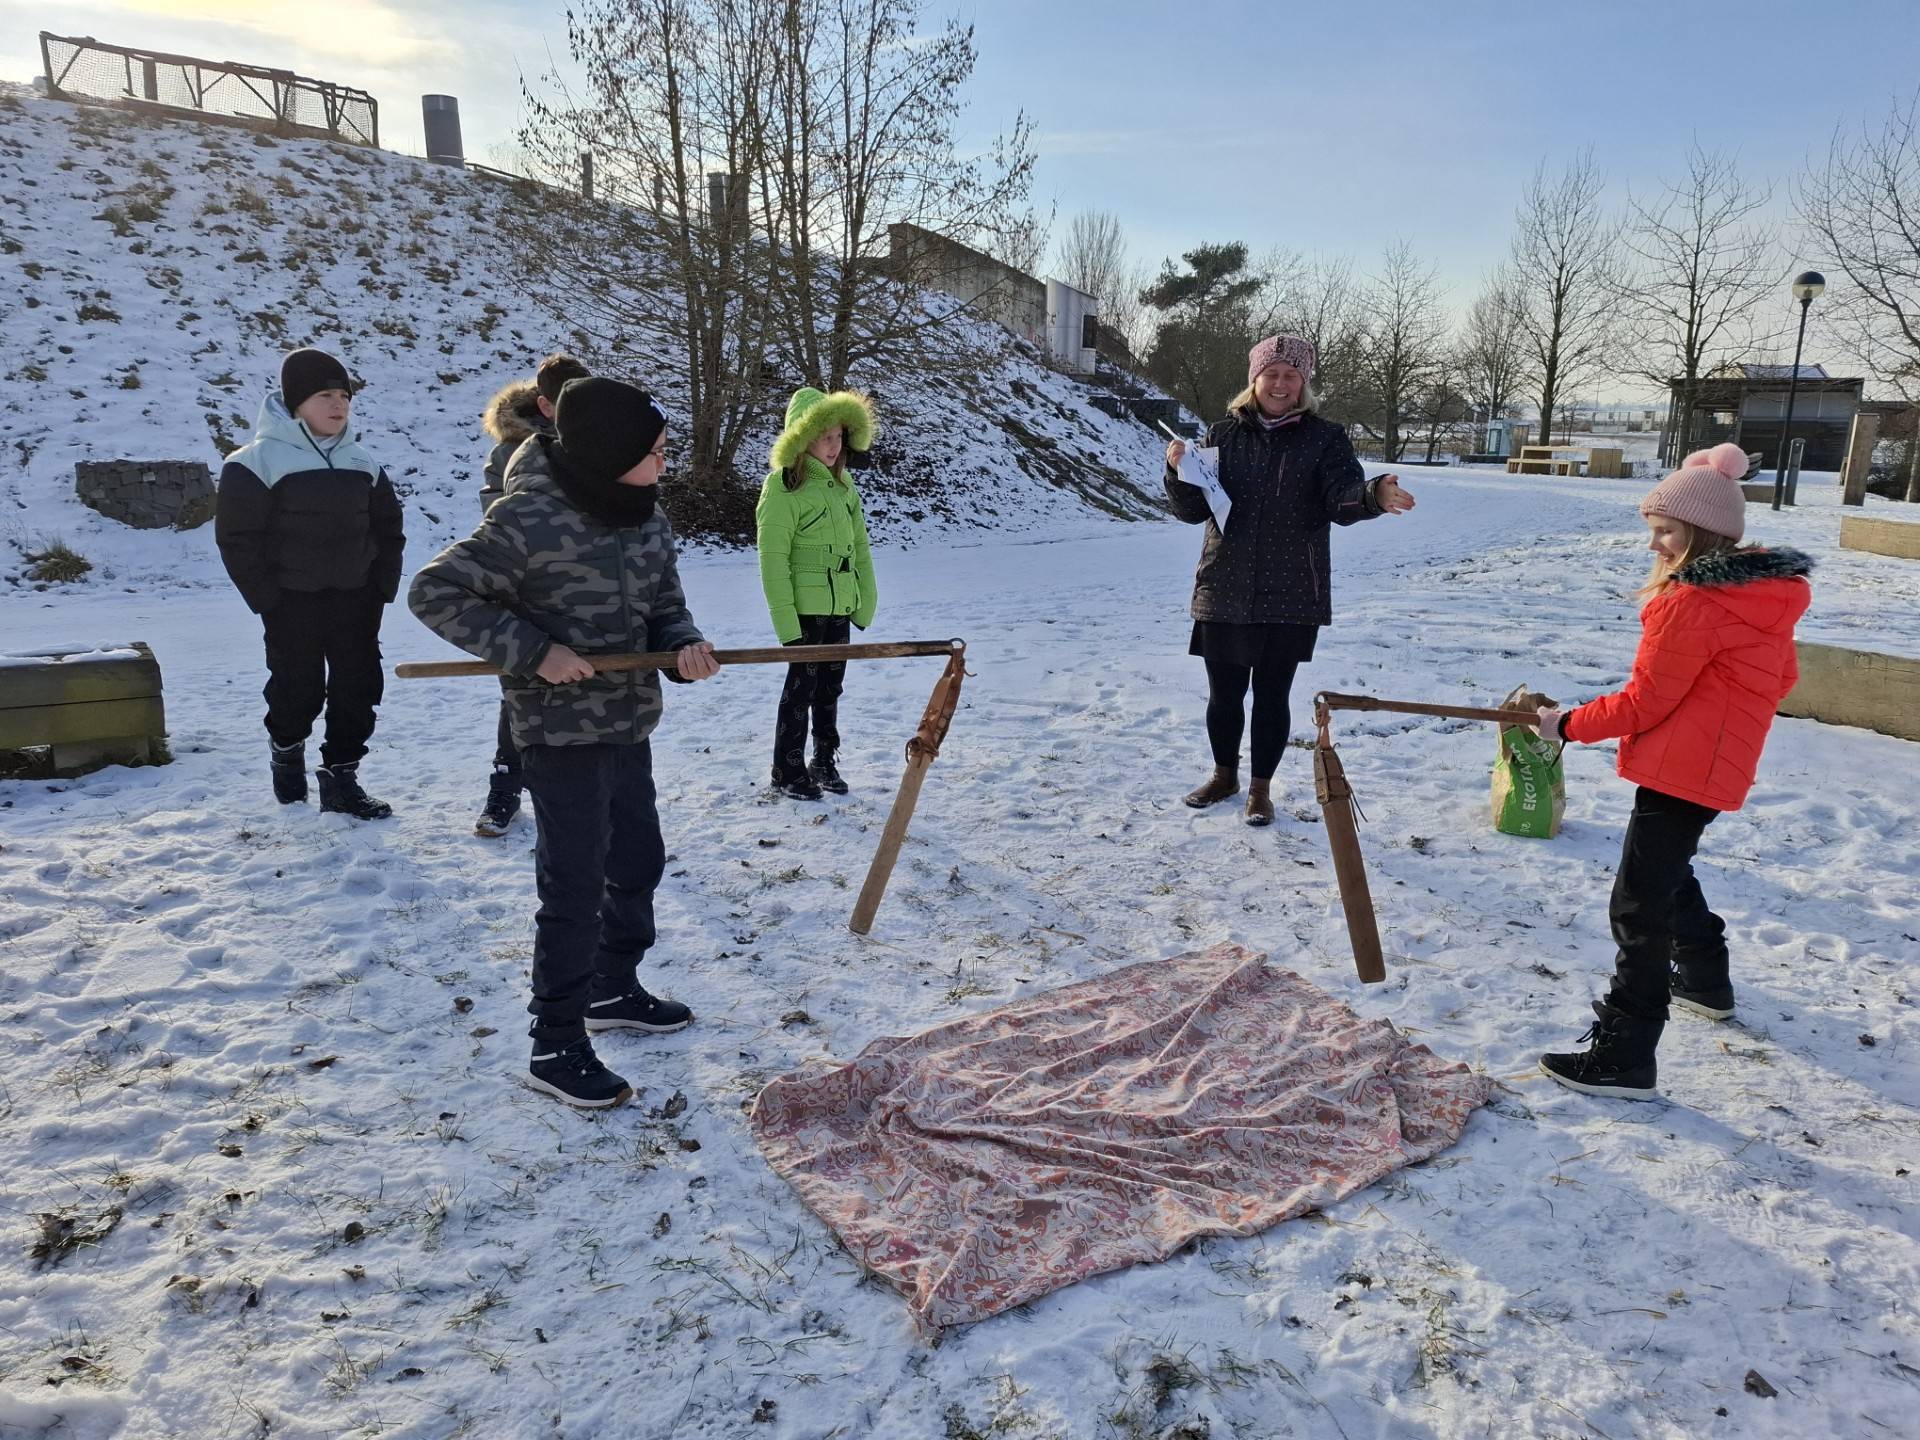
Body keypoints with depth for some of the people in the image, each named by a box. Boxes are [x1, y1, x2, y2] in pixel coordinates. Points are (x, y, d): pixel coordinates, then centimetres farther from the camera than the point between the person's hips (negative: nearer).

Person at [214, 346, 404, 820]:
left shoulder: (361, 462, 7)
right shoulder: (257, 461, -9)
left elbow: (388, 526, 13)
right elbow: (237, 537, -9)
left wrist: (382, 585, 4)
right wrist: (266, 597, -11)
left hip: (356, 600, 4)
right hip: (293, 603, -4)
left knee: (358, 690, 3)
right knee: (298, 691, 7)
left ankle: (341, 777, 16)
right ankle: (287, 751, 37)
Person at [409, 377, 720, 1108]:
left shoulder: (646, 515, 1)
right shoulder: (529, 520, -21)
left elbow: (665, 605, 11)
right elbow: (434, 592, -17)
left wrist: (685, 645, -12)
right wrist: (532, 650, -23)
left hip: (629, 724, 8)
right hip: (562, 732, -8)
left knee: (638, 861, 20)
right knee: (575, 888, -2)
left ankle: (614, 990, 41)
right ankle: (555, 1047, 13)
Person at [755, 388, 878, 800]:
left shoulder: (842, 482, 10)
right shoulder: (784, 487, -12)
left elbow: (860, 547, 14)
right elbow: (773, 559, -15)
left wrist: (866, 600, 10)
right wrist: (784, 619, -18)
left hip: (840, 606, 7)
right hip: (805, 607, -7)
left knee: (830, 686, 15)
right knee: (802, 686, 2)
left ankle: (825, 762, 29)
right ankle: (787, 770, 16)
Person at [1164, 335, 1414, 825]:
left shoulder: (1324, 438, 0)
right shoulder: (1224, 434, 4)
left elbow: (1342, 500, -12)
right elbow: (1193, 510, 2)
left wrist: (1375, 496, -34)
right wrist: (1179, 471, -19)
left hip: (1291, 597, -2)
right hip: (1224, 591, 2)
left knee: (1271, 695, 5)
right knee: (1224, 693, 11)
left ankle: (1261, 788, 22)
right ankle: (1225, 776, 34)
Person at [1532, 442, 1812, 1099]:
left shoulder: (1690, 603, -20)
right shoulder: (1765, 592, 8)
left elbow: (1644, 702, -16)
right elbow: (1779, 678, 18)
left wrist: (1569, 725, -5)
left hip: (1679, 771, -10)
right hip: (1719, 765, 10)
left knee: (1639, 907, -8)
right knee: (1670, 872, 30)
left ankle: (1623, 1058, -7)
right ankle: (1705, 981, 48)